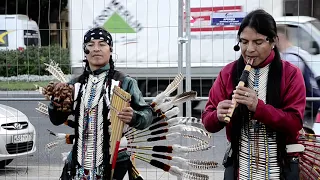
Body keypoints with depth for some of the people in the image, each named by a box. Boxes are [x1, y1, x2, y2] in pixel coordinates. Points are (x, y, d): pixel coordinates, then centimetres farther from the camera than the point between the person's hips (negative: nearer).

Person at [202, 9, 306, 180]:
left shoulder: (290, 74, -4)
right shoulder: (227, 73, 3)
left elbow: (294, 123, -12)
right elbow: (208, 121, 1)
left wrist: (258, 107, -25)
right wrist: (218, 116, -22)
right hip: (239, 165, 2)